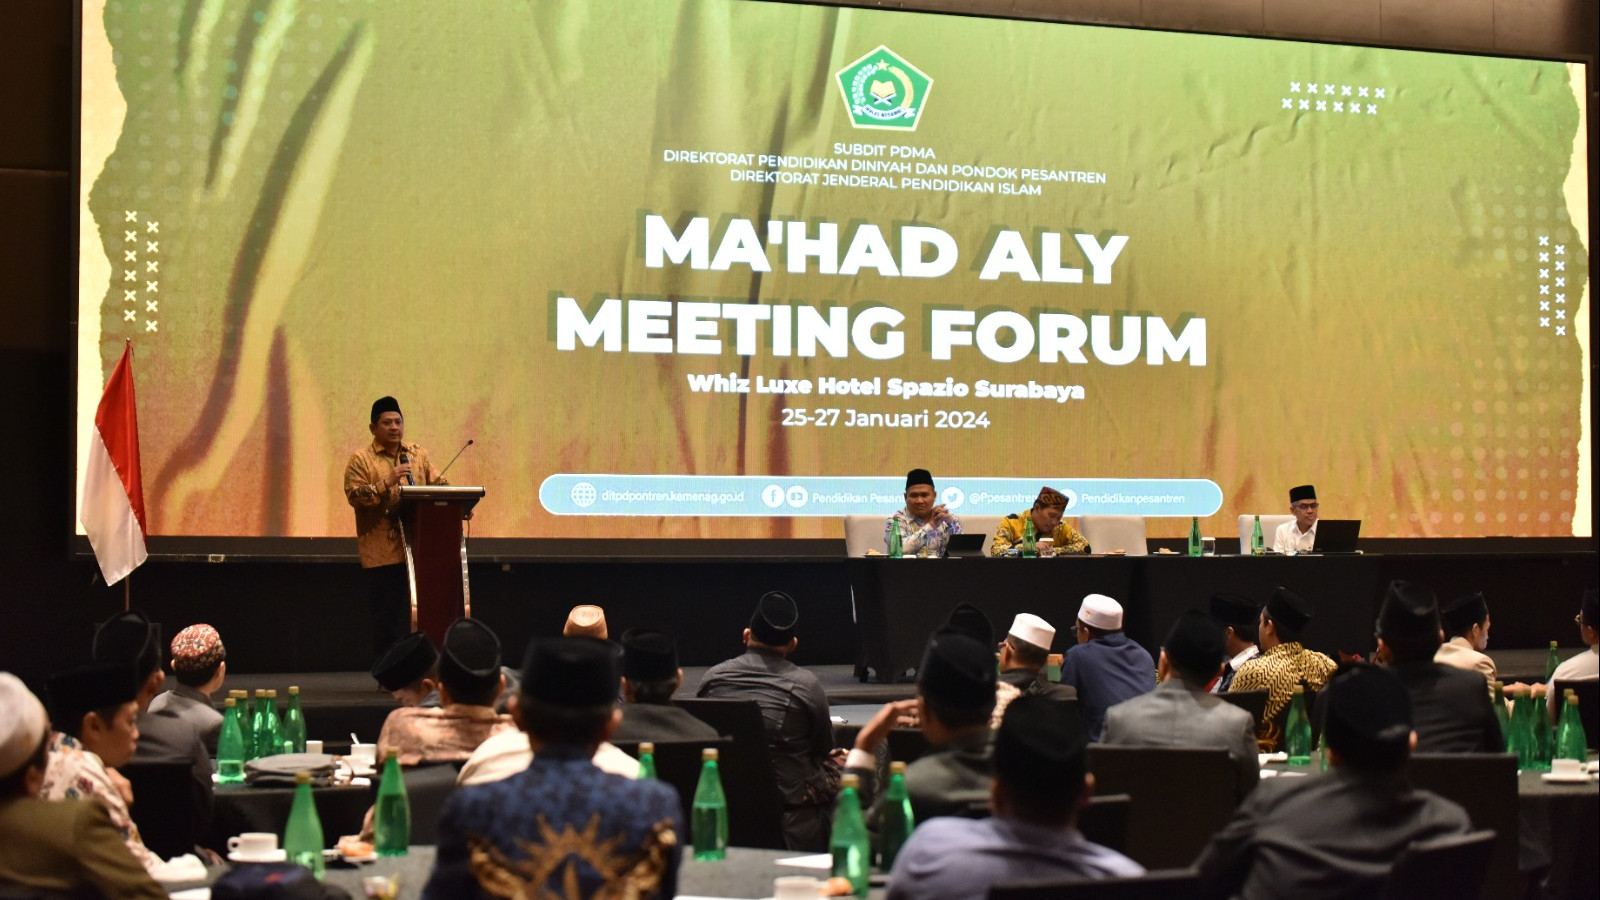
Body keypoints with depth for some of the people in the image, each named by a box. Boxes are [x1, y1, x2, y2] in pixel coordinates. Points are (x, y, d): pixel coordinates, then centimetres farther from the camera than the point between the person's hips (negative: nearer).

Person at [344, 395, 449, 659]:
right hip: (383, 553, -4)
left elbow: (439, 485, 14)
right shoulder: (360, 459, 2)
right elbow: (354, 495, -9)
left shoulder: (418, 455, 15)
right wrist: (386, 483, -18)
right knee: (388, 617, -2)